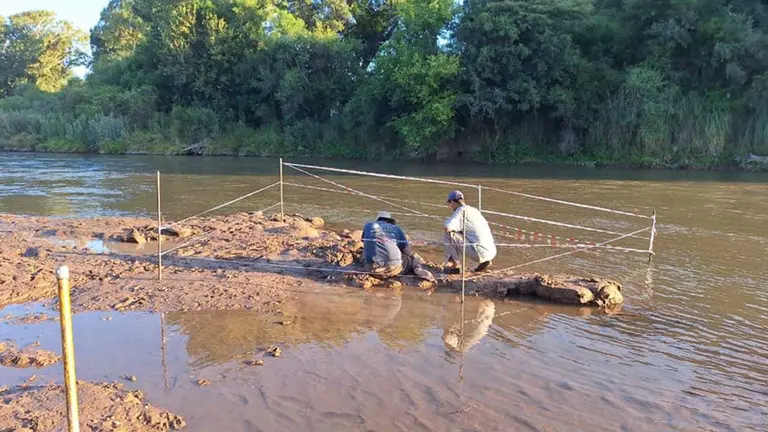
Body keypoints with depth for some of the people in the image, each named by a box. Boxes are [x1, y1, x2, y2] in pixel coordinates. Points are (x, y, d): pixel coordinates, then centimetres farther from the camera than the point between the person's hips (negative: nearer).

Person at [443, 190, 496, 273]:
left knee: (449, 234, -3)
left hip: (480, 253, -8)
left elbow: (448, 227, -18)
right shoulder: (475, 210, 18)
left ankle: (455, 265, 2)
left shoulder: (461, 210, -5)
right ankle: (484, 261, 16)